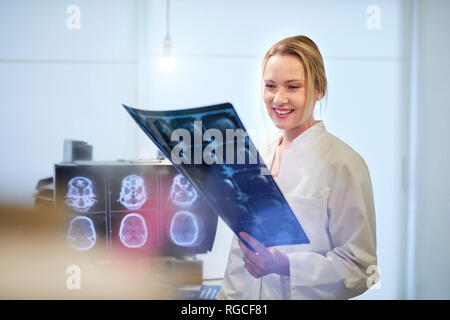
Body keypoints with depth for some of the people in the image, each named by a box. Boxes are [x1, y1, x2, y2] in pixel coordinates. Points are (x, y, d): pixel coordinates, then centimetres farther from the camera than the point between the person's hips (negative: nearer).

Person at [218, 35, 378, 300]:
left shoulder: (344, 164, -15)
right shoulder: (261, 155, 4)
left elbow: (360, 266, -17)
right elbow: (240, 249, 8)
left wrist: (286, 266, -27)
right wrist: (228, 296, 1)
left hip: (309, 296, -5)